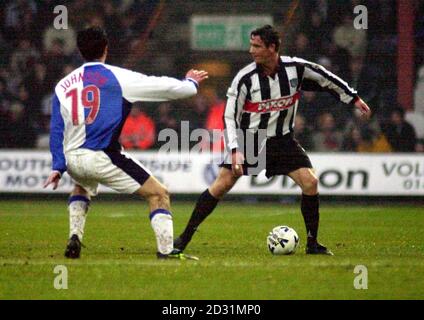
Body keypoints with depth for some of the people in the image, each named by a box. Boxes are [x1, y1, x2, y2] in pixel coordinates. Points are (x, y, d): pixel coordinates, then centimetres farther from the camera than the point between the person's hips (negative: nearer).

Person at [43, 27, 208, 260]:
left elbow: (56, 129, 9)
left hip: (72, 159, 5)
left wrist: (57, 167, 10)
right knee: (158, 194, 2)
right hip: (102, 157, -5)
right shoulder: (118, 77, 0)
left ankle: (74, 238, 21)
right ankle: (166, 250, -10)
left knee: (81, 187, 39)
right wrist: (191, 82, 23)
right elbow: (168, 88, 3)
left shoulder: (63, 85, 12)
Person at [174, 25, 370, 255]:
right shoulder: (245, 78, -15)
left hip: (282, 140, 2)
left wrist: (353, 98, 14)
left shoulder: (296, 68, -10)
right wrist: (235, 150, -22)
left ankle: (312, 243, 3)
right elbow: (230, 117, -11)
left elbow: (326, 79, 9)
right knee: (222, 184, -12)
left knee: (310, 182, -11)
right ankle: (186, 236, -2)